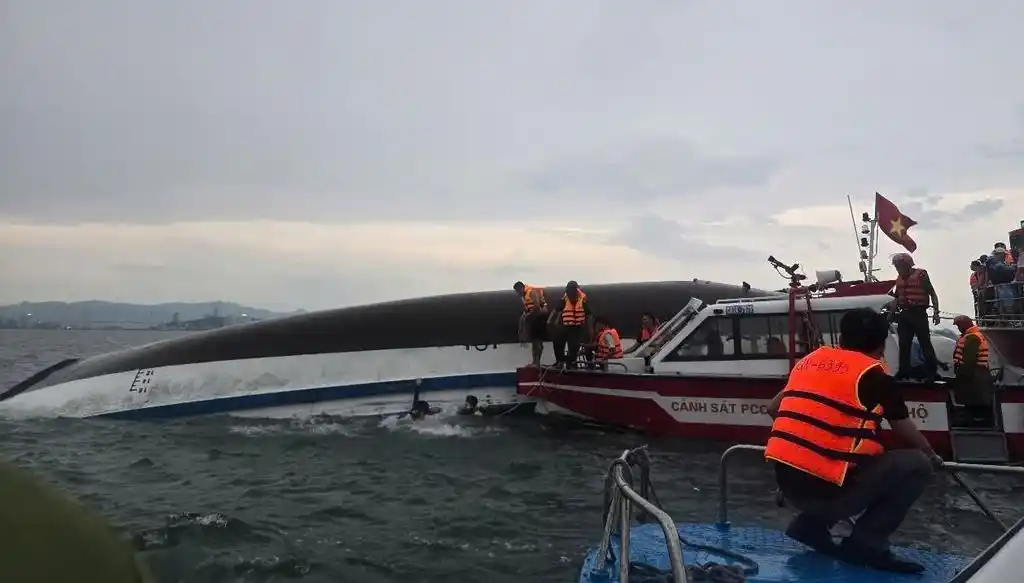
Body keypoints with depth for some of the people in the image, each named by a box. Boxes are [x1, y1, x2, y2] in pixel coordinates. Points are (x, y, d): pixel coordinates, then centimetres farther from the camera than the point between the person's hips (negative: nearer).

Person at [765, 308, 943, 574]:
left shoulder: (809, 360, 15)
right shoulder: (874, 375, 0)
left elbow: (773, 408, 25)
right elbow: (909, 436, 13)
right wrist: (932, 457, 34)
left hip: (786, 479, 7)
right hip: (824, 487, -7)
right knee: (917, 464, 6)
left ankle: (810, 525, 16)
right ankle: (866, 545, 2)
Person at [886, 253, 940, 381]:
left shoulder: (920, 274, -4)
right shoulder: (899, 277, 14)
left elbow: (932, 293, -5)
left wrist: (936, 312, -11)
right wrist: (889, 307, 9)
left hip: (919, 313, -6)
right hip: (904, 314, 6)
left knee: (925, 342, -3)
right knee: (904, 344, 10)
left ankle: (931, 372, 2)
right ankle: (903, 371, 17)